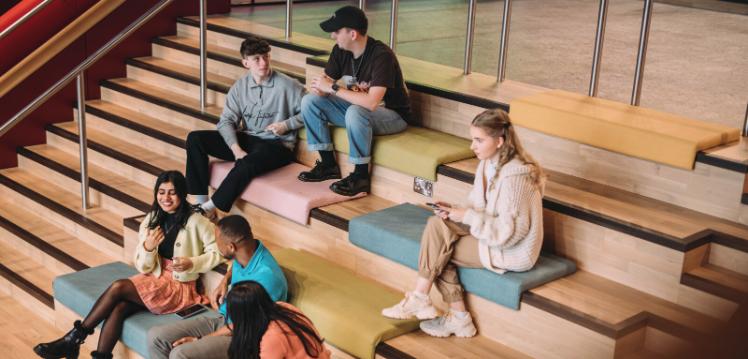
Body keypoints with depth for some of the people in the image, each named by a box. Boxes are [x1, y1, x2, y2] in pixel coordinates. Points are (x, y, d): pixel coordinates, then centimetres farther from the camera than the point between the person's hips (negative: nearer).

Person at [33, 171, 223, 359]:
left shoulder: (196, 222, -10)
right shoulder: (151, 220, 6)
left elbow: (217, 252, -9)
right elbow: (144, 268, 5)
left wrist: (192, 263, -23)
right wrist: (148, 248, -16)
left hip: (180, 288, -5)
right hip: (154, 280, 5)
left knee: (119, 287, -22)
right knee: (119, 307, -26)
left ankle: (73, 340, -10)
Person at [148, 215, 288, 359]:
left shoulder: (266, 276, -30)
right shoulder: (246, 251, -5)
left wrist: (200, 339, -14)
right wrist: (224, 282, 3)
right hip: (223, 319, 9)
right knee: (156, 336, -5)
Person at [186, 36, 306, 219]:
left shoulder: (288, 85, -9)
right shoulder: (240, 86, 5)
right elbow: (226, 121, -1)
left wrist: (286, 125, -17)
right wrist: (236, 149, -16)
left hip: (277, 144, -6)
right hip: (246, 140, 6)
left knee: (246, 164, -39)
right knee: (195, 139, -10)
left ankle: (209, 208, -23)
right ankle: (201, 202, -14)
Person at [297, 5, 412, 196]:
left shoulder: (381, 56, -29)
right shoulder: (341, 50, -6)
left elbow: (372, 102, -38)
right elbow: (327, 83, 0)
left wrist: (333, 87, -31)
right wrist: (319, 86, -26)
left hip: (392, 115, -8)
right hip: (357, 109, 8)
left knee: (356, 112, -39)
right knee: (309, 101, -6)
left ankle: (361, 175, -21)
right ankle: (328, 164, 0)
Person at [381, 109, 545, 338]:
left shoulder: (515, 176, -24)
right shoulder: (490, 163, 3)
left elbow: (508, 232, -24)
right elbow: (481, 210, 12)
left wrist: (467, 216, -23)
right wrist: (455, 211, -8)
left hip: (511, 250, -9)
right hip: (492, 233, 9)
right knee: (436, 224, -11)